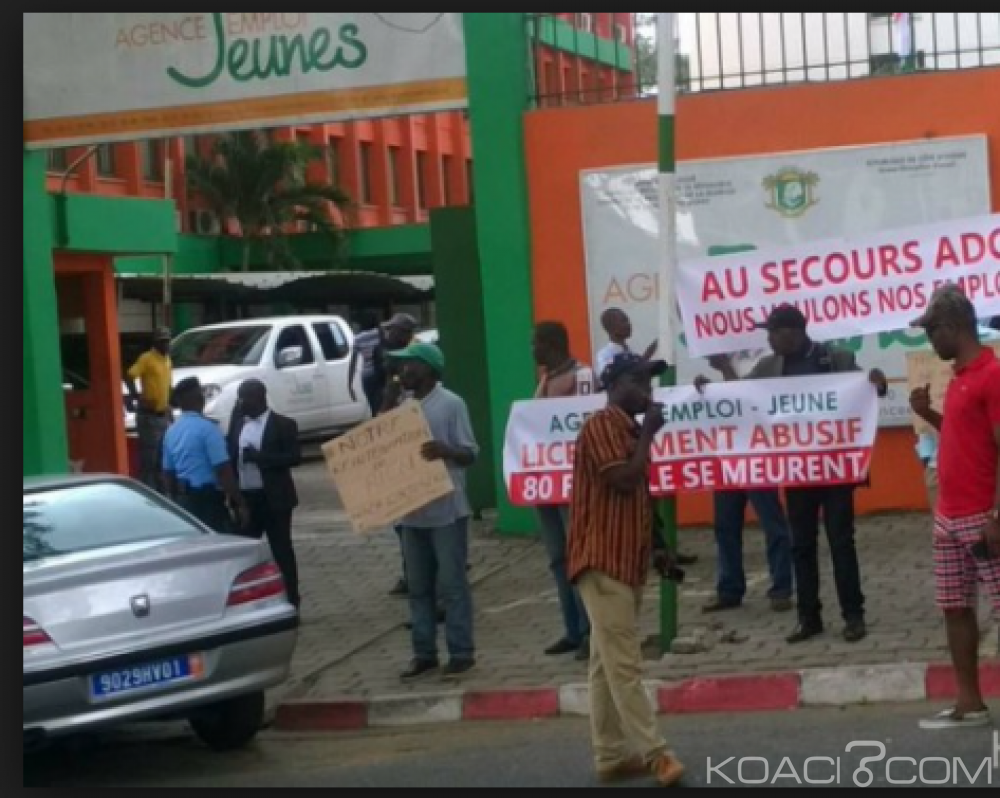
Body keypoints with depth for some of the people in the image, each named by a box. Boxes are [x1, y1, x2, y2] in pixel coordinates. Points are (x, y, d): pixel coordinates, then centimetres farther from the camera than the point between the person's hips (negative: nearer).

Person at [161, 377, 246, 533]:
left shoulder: (171, 432, 9)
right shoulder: (206, 428, -14)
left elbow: (168, 473, 16)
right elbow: (223, 470, -17)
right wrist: (239, 504, -13)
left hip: (184, 502, 8)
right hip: (208, 500, -8)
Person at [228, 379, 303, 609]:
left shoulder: (283, 425, -5)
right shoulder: (238, 423, 11)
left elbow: (294, 457, -13)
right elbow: (232, 455, 12)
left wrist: (259, 456, -20)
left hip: (273, 498, -5)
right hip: (245, 496, 5)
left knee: (281, 549, 1)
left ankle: (291, 599, 8)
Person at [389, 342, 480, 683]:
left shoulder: (451, 404, -8)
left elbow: (470, 453, -9)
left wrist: (445, 451, -28)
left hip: (446, 510, -7)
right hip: (412, 510, 7)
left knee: (452, 584, -2)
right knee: (419, 587, 9)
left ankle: (461, 653, 4)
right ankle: (425, 654, 15)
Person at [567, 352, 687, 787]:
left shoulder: (628, 429, 18)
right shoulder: (602, 426, -12)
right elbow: (624, 481, -22)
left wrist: (654, 548, 16)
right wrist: (649, 434, -12)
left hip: (626, 562, 10)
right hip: (604, 563, -10)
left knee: (609, 665, 10)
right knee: (624, 665, -9)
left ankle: (611, 756, 12)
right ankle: (655, 754, -11)